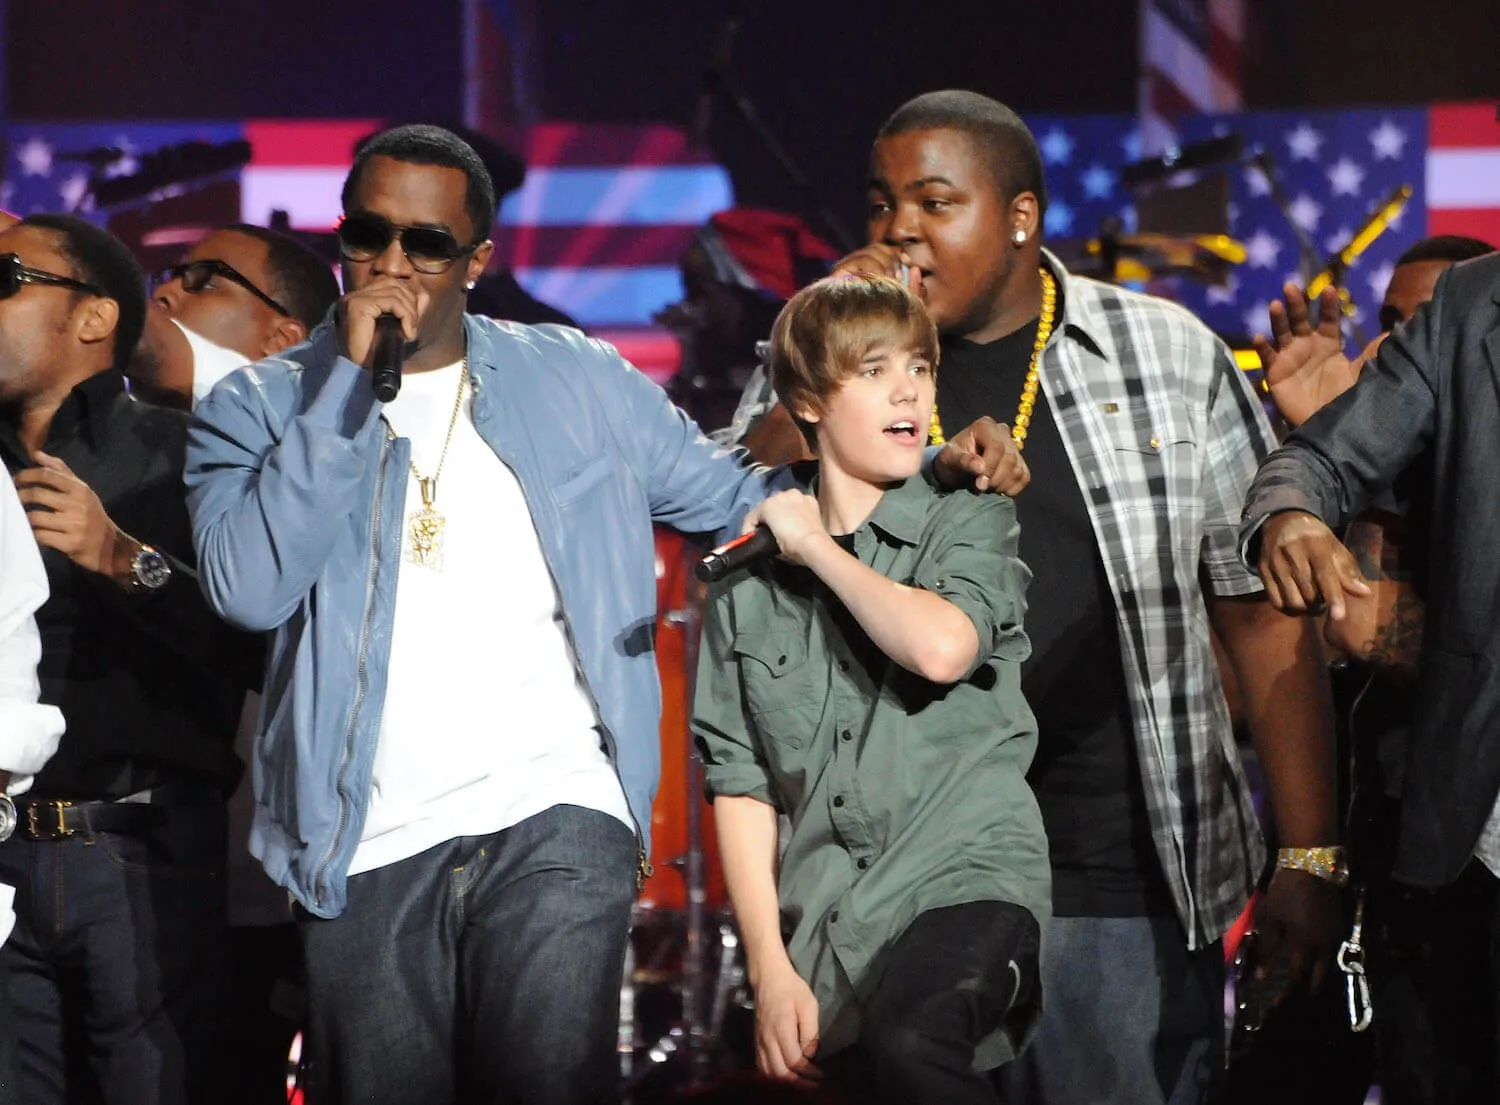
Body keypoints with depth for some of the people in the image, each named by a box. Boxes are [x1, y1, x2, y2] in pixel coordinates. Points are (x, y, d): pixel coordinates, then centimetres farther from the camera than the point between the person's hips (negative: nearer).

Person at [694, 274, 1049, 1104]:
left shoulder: (970, 523, 5)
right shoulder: (749, 581, 11)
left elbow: (943, 647, -17)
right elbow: (740, 780, 9)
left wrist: (815, 546, -3)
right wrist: (770, 967, -1)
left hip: (967, 878, -4)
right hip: (827, 933, 4)